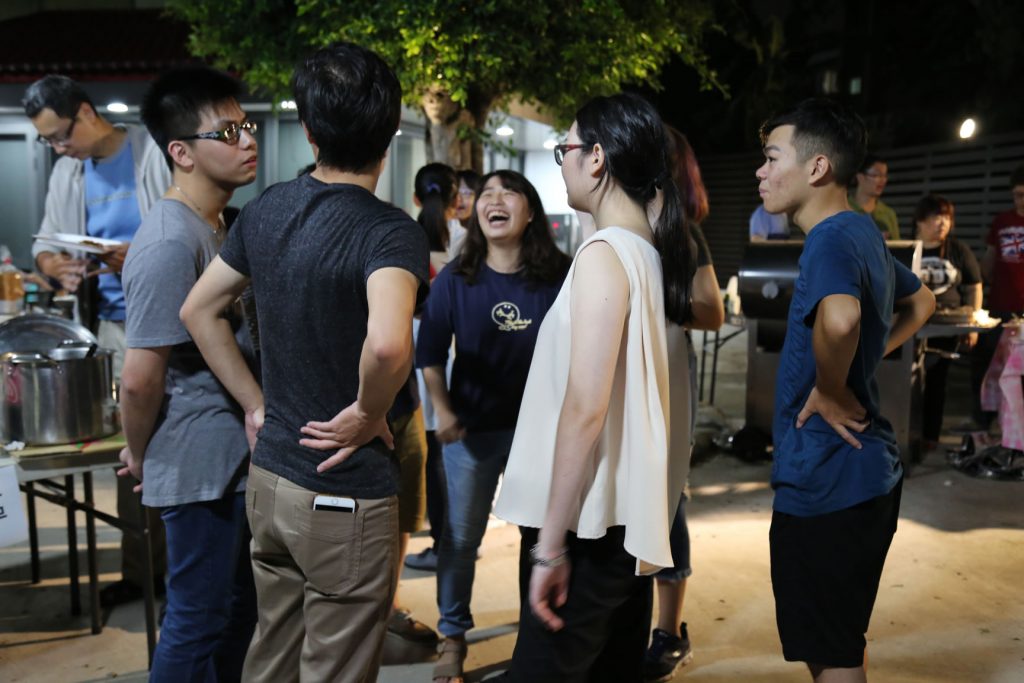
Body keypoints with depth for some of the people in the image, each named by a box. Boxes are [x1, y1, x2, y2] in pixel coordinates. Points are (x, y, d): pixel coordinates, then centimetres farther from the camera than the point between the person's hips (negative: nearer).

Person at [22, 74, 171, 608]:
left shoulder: (154, 154, -6)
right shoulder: (68, 172, 14)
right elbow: (44, 243, 17)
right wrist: (54, 264, -6)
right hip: (111, 326, 6)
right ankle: (141, 570, 21)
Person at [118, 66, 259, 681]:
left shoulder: (218, 226, 9)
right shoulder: (170, 243, -23)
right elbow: (140, 379, -22)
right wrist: (140, 455, -7)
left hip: (234, 459, 9)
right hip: (200, 467, -9)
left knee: (238, 610, 21)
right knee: (199, 622, 7)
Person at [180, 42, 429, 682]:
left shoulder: (267, 208, 1)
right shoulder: (391, 231, -21)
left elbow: (199, 310, 11)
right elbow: (388, 345, -39)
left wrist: (256, 404, 12)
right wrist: (368, 413, -20)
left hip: (269, 478, 7)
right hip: (346, 496, -7)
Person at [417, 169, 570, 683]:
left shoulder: (559, 276, -7)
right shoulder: (454, 280, -5)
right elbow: (430, 354, 1)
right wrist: (443, 413, -4)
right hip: (472, 428, 0)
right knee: (461, 537, 10)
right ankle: (453, 640, 30)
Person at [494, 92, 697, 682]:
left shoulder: (606, 254, -15)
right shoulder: (661, 254, 10)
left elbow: (585, 408, -21)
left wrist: (552, 543, -19)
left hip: (593, 525, -9)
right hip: (636, 519, 9)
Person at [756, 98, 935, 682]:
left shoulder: (832, 241, -19)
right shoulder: (865, 233, 10)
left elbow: (840, 317, -42)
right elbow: (921, 302, 27)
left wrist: (829, 391, -24)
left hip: (826, 480, -10)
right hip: (867, 470, 10)